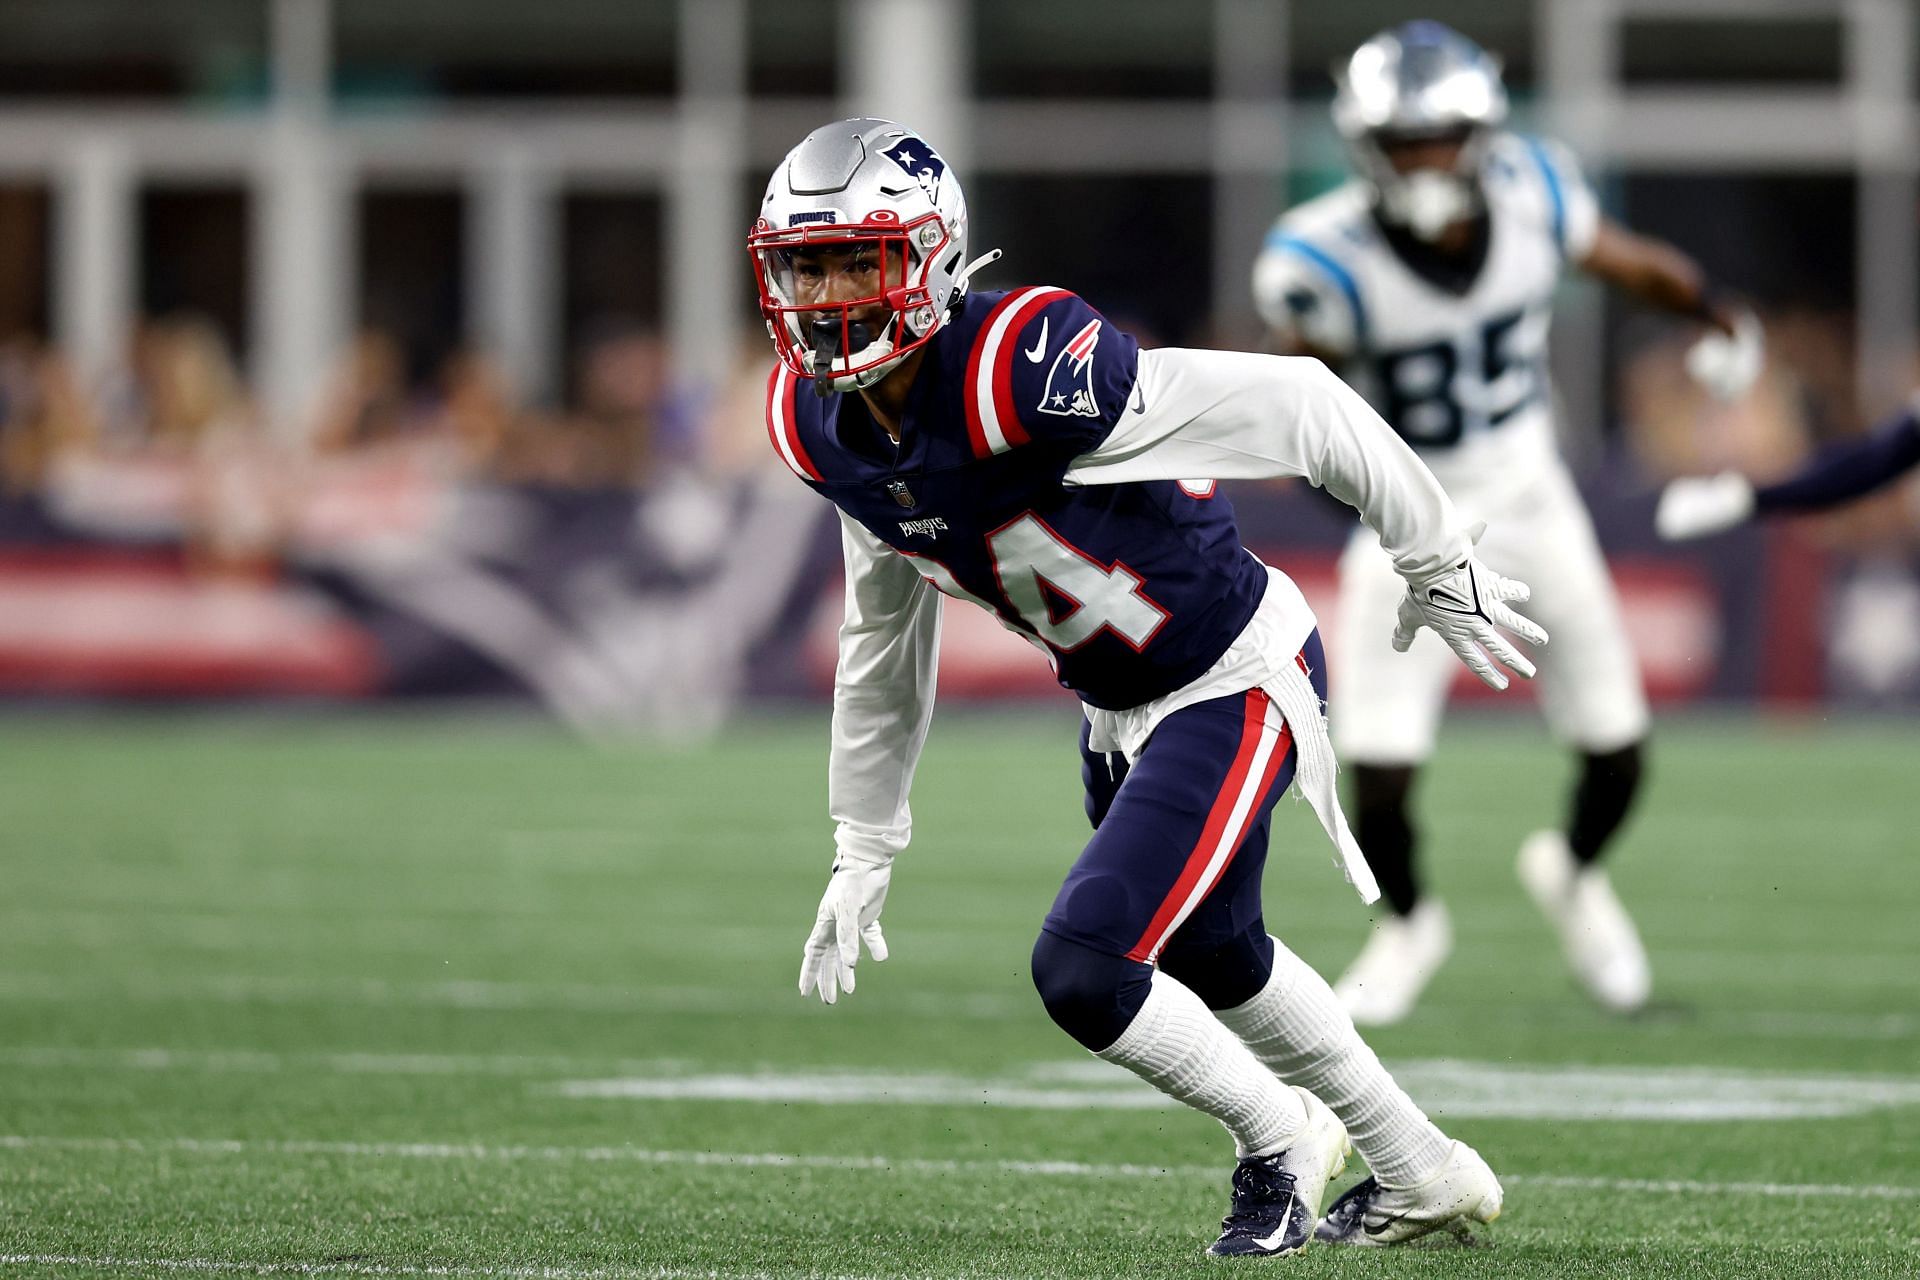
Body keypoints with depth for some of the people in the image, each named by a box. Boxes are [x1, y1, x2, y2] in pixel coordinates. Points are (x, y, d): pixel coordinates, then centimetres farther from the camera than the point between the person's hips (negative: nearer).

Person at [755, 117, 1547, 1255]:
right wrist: (862, 853, 14)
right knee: (1208, 956, 26)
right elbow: (886, 641, 11)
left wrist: (1440, 568, -15)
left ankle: (1276, 1138, 12)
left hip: (1237, 685, -9)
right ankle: (1425, 1173, 46)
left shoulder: (1019, 370, -32)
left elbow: (1299, 406, -26)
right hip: (1121, 712, 9)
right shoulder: (821, 423, -6)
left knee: (1083, 971, -16)